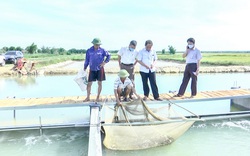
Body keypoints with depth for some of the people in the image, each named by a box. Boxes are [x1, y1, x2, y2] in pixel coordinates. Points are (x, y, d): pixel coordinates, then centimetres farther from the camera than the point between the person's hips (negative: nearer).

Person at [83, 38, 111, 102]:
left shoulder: (102, 50, -4)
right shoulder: (89, 51, -1)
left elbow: (108, 55, 8)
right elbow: (87, 60, 6)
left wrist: (105, 62, -4)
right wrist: (84, 68, 6)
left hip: (100, 69, 0)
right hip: (92, 69, 1)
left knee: (99, 83, 4)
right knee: (89, 83, 1)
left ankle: (98, 97, 18)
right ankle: (87, 97, 15)